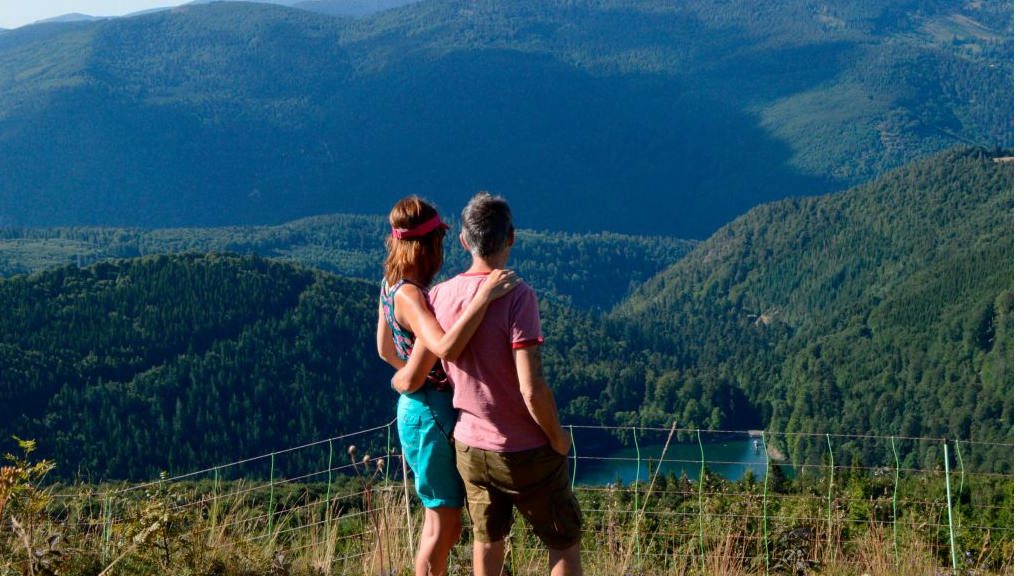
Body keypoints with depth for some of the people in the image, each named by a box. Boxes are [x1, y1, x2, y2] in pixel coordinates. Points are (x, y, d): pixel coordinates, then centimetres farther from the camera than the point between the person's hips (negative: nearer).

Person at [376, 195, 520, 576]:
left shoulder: (393, 284, 5)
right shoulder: (409, 295, -24)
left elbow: (385, 350, 17)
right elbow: (446, 348, -41)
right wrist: (484, 296, -41)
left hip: (419, 406, 10)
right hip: (432, 413, -10)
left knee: (443, 519, 20)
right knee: (443, 524, 2)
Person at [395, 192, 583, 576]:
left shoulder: (441, 295, -4)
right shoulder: (516, 296, -21)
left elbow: (412, 378, 1)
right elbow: (531, 389, -25)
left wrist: (395, 380, 25)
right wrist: (558, 439, -8)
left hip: (469, 448, 5)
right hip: (527, 452, -5)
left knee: (487, 542, 22)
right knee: (564, 544, 10)